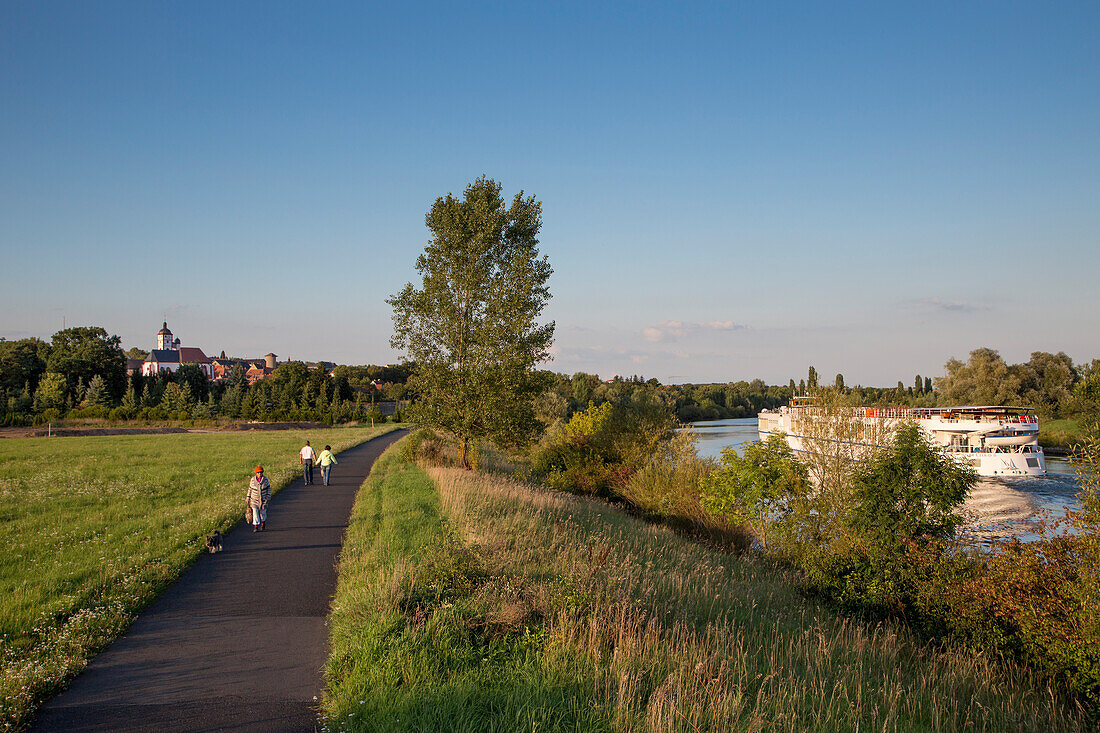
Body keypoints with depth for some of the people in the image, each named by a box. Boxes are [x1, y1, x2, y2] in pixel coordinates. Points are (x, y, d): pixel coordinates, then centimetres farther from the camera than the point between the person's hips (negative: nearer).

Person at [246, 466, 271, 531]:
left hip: (263, 499, 1)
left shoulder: (265, 479, -5)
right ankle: (256, 527, -8)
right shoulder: (253, 480, -5)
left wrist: (268, 496, -4)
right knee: (255, 512, -11)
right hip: (254, 499, -1)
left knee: (263, 512, 11)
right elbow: (250, 489, 5)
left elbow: (268, 488, 4)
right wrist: (248, 498, 7)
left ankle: (263, 524, 37)